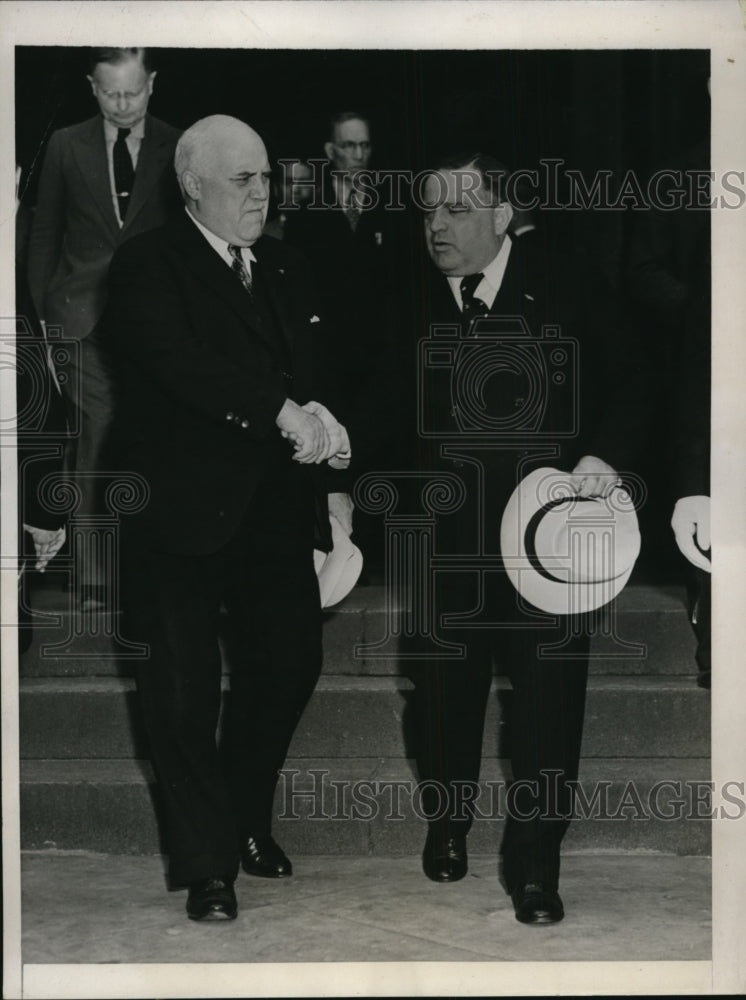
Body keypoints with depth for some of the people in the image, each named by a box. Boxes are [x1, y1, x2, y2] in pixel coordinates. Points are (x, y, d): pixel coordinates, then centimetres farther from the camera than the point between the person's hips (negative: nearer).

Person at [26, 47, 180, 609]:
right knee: (94, 441, -3)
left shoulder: (177, 149, 4)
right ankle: (92, 576, 1)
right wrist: (43, 313, 7)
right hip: (85, 315, 0)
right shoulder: (67, 147, 8)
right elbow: (44, 235, 13)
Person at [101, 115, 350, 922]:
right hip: (183, 512, -6)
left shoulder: (286, 268, 13)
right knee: (185, 688, 0)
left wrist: (322, 429, -16)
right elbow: (177, 361, -23)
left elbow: (317, 373, 7)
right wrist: (282, 412, -31)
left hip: (275, 510, 6)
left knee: (290, 661, 10)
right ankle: (208, 866, 11)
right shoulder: (147, 266, -6)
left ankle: (249, 821, 32)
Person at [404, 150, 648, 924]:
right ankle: (446, 824, 37)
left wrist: (605, 455, -15)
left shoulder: (561, 288, -8)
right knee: (446, 686, 15)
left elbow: (627, 384, 0)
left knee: (549, 695, -2)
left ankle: (534, 863, 10)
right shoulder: (413, 297, -2)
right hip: (445, 534, 2)